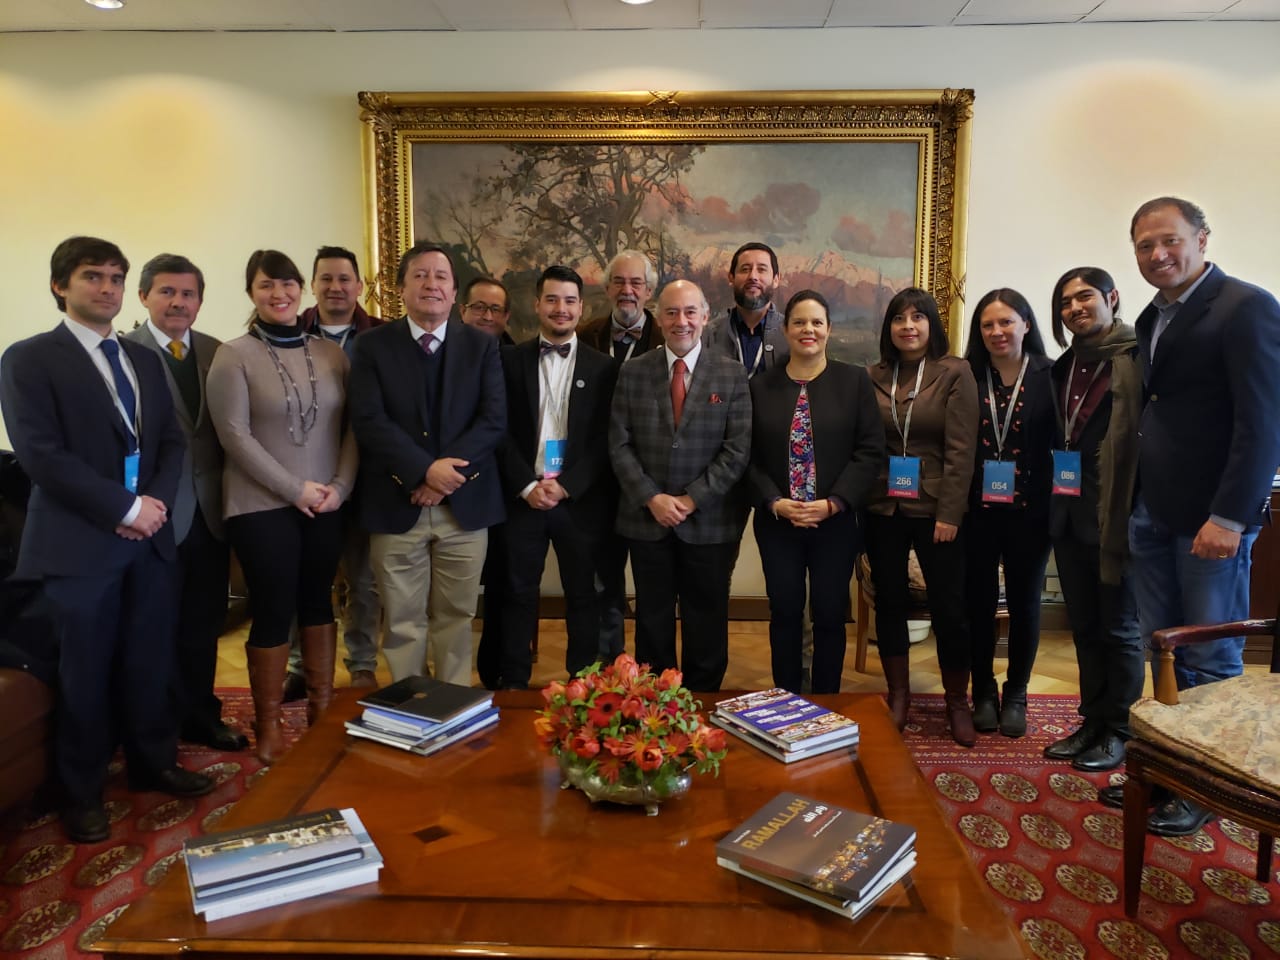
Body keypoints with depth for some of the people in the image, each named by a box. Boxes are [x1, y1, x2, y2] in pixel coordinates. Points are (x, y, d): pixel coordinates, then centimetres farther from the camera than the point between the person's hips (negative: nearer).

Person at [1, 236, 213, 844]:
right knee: (85, 673, 6)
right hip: (78, 541, -5)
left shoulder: (144, 360, 15)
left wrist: (157, 501, -7)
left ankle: (153, 763, 30)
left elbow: (172, 440, 11)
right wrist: (124, 507, -15)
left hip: (151, 538, 5)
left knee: (151, 662, 12)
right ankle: (81, 793, 23)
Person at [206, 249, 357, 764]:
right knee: (273, 612, 2)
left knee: (318, 604, 12)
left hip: (326, 505, 4)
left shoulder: (331, 353, 7)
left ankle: (322, 708, 25)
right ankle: (268, 725, 17)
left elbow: (351, 427, 6)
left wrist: (340, 486, -8)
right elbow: (234, 435, -10)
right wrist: (296, 489, -14)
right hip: (262, 506, -3)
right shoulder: (234, 355, -4)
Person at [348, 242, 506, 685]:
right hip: (396, 505, -1)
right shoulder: (372, 345, 2)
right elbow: (368, 421, -9)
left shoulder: (482, 345, 6)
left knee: (456, 619, 11)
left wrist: (448, 473, -15)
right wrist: (425, 470, -19)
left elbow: (494, 420, -4)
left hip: (464, 504, 1)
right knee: (403, 622, 8)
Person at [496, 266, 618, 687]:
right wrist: (527, 486, -11)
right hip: (523, 496, 1)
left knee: (582, 595, 8)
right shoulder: (511, 360, 5)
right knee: (519, 594, 8)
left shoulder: (602, 367, 4)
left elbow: (605, 439, -2)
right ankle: (513, 683, 21)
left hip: (581, 499, 0)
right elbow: (502, 431, 0)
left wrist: (566, 485, -11)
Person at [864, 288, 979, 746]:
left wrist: (949, 513, -12)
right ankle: (898, 696, 24)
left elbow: (961, 449, -7)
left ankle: (958, 702, 20)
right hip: (883, 509, 3)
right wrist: (858, 502, -1)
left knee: (949, 606, 3)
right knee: (889, 602, 10)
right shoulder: (875, 377, 6)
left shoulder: (955, 373, -2)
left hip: (935, 509, -3)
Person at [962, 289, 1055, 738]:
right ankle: (983, 693, 26)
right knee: (979, 601, 9)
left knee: (1024, 602, 11)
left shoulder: (1049, 376, -1)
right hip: (977, 510, 0)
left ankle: (1015, 696, 27)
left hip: (1030, 511, 0)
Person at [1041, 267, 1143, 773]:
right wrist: (1052, 490, 8)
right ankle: (1093, 721, 27)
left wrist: (1130, 512, -18)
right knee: (1084, 624, 14)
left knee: (1118, 626, 6)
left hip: (1114, 513, -7)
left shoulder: (1137, 359, -9)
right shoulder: (1065, 366, 14)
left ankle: (1119, 730, 20)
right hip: (1069, 512, 7)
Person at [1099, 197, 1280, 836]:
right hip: (1152, 512, 7)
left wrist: (1229, 518, -19)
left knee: (1210, 660, 5)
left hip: (1210, 517, -7)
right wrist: (1133, 497, 4)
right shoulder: (1152, 319, 15)